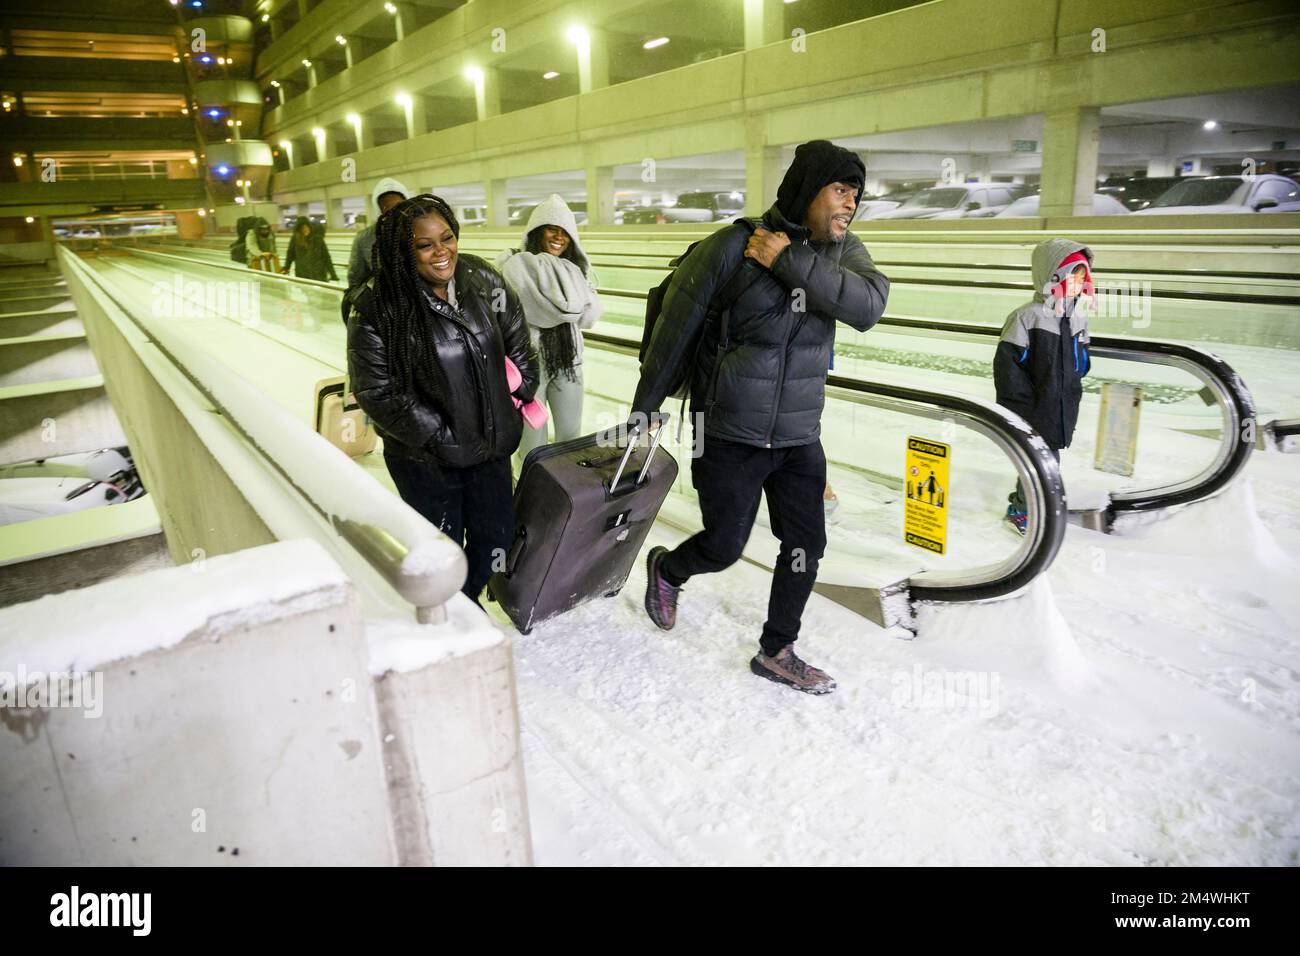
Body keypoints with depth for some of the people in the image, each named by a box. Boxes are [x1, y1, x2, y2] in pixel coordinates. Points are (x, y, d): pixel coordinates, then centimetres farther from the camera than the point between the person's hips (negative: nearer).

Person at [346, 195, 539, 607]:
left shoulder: (483, 280, -6)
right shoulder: (377, 308, -19)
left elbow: (518, 341, 10)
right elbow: (378, 393, -18)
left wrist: (521, 392, 8)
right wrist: (442, 436, -17)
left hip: (491, 444, 5)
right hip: (426, 460, -4)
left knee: (496, 538, 18)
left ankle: (468, 599, 48)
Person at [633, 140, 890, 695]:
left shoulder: (843, 251, 1)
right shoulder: (733, 246, -15)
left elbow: (868, 306, -21)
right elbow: (675, 327, -8)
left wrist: (790, 261, -26)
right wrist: (645, 408, -2)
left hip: (800, 437, 5)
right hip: (731, 436, -5)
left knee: (805, 546, 9)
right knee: (723, 547, 5)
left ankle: (777, 652, 29)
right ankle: (666, 568, 40)